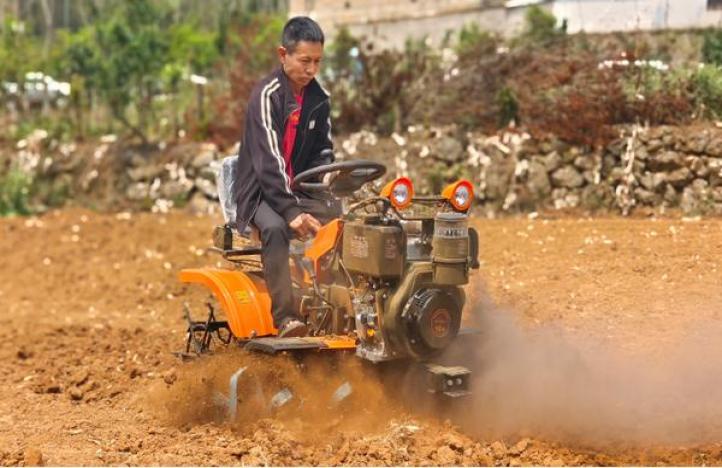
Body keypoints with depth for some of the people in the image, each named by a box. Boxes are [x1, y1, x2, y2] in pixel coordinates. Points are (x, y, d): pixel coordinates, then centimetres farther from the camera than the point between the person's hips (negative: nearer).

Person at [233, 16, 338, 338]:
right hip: (261, 191, -6)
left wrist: (323, 198, -10)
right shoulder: (267, 95, -16)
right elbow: (268, 161, -25)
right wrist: (291, 211, -34)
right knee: (275, 228, -36)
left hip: (301, 190, 6)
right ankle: (285, 317, -37)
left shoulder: (319, 99, 5)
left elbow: (323, 154, 10)